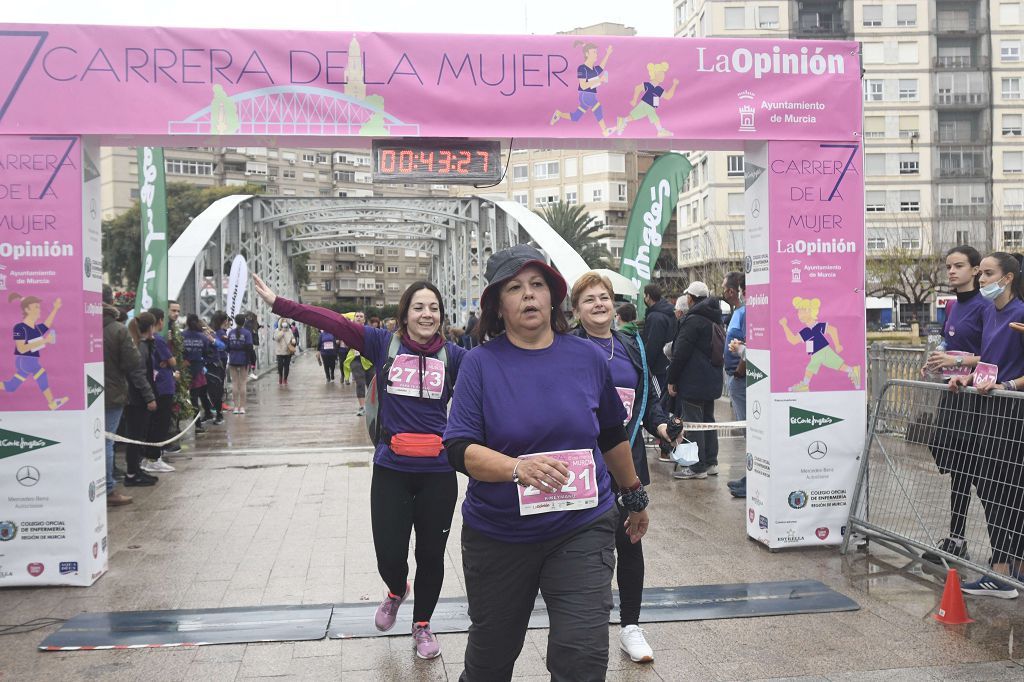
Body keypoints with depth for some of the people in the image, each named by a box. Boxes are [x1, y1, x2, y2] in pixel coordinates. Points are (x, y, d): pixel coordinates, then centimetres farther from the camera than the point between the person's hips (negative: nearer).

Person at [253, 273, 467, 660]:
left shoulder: (452, 355, 2)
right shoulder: (383, 343, -2)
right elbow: (332, 322, -8)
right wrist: (277, 303, -12)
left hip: (437, 472, 1)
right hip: (391, 470, -1)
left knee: (431, 554, 10)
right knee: (389, 554, 1)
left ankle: (422, 624, 35)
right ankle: (396, 592, 39)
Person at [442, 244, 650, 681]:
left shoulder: (588, 357, 0)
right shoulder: (480, 363, -7)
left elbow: (612, 435, 14)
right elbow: (459, 449, -15)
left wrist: (634, 495, 23)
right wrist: (518, 468, -32)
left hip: (581, 530, 1)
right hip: (497, 536, 0)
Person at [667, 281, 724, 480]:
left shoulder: (692, 320, -16)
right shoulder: (715, 320, 13)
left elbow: (680, 353, -18)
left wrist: (672, 380, -10)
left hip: (693, 382, -9)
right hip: (712, 381, 9)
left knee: (692, 422, -5)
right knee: (708, 419, 16)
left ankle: (697, 467, -3)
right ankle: (711, 463, 21)